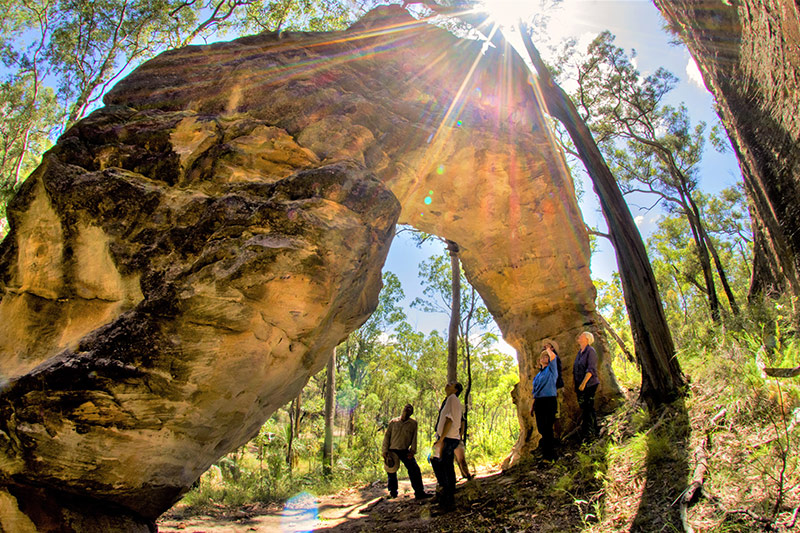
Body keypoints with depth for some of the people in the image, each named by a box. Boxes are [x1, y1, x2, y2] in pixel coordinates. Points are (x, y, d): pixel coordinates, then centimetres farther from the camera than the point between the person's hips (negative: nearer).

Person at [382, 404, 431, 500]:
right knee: (391, 472, 7)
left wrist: (412, 451, -7)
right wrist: (385, 451, -3)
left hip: (405, 451, 0)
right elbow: (387, 436, 4)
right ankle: (393, 492, 25)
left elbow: (414, 438, 4)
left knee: (414, 470, -10)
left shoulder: (413, 423, 4)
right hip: (392, 451, 0)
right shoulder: (393, 422, 3)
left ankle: (419, 492, -4)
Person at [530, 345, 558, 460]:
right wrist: (532, 406, 18)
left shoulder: (551, 370, 1)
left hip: (549, 401, -6)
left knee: (547, 427, -7)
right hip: (539, 402, 6)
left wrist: (548, 350, 4)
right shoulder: (538, 375, 18)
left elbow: (553, 356, -17)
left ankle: (550, 455, 2)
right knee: (541, 427, 12)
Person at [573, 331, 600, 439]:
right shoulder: (580, 352, 15)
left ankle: (589, 432, -2)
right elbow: (575, 370, 19)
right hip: (580, 385, 8)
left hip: (589, 384, -8)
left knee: (587, 407, -8)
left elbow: (591, 369, -18)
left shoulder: (590, 351, -10)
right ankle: (593, 430, 21)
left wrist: (583, 383, -23)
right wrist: (575, 384, 16)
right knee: (583, 407, 11)